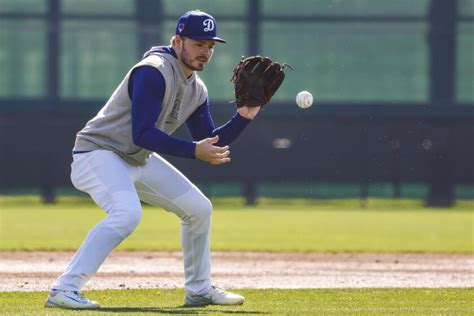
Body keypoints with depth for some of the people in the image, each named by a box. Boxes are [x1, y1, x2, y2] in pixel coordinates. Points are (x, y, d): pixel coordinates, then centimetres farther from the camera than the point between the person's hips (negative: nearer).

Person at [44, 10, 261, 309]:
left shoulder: (197, 90, 6)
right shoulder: (153, 72, -23)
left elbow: (211, 145, 8)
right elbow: (142, 134, -30)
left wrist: (243, 117, -5)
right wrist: (193, 150, -33)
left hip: (140, 161, 9)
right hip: (98, 153, -9)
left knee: (199, 207, 9)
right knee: (127, 212, -33)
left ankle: (199, 290, 25)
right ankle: (64, 290, -34)